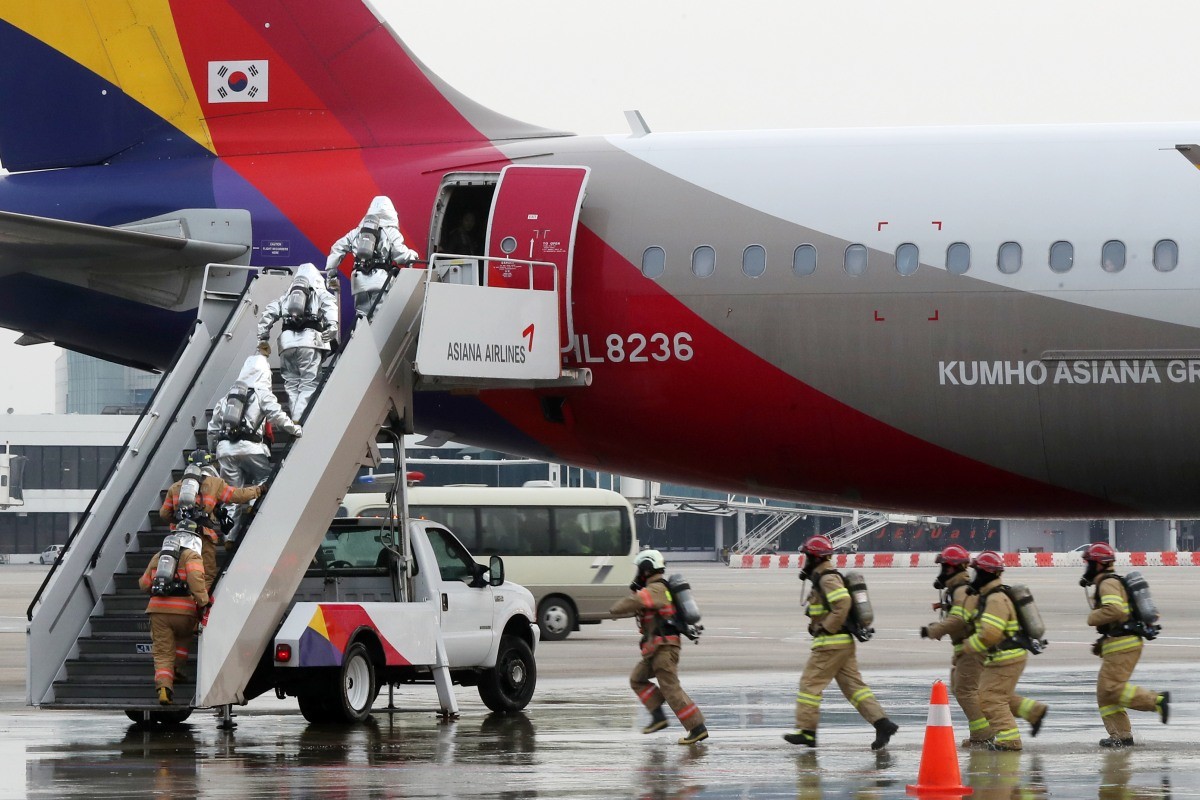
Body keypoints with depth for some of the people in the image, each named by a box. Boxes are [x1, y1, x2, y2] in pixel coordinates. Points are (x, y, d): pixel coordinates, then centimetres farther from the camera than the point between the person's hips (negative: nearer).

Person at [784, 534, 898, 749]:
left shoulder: (828, 579, -14)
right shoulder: (825, 578, 19)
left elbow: (843, 603, -27)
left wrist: (825, 628, -20)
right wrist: (816, 625, 17)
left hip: (830, 643, -10)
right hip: (844, 642, 10)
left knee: (810, 683, -2)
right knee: (853, 685, 6)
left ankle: (807, 731, 1)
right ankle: (882, 723, -3)